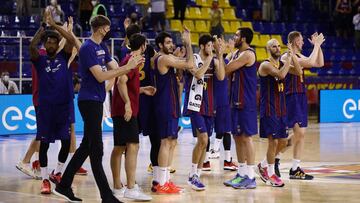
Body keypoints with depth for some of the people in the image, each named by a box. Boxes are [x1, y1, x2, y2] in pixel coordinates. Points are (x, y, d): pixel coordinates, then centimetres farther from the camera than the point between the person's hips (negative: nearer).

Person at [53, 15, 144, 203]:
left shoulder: (102, 47, 14)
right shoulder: (87, 48, -15)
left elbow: (114, 69, 10)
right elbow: (100, 76, -21)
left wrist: (132, 65, -8)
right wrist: (127, 67, -21)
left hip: (96, 101, 10)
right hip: (89, 101, -10)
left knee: (86, 146, 13)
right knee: (96, 150, -7)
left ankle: (64, 186, 21)